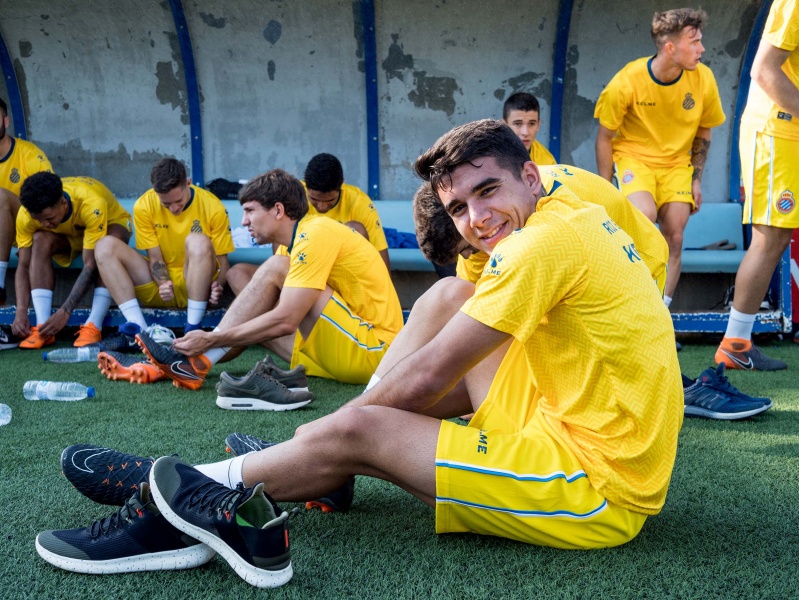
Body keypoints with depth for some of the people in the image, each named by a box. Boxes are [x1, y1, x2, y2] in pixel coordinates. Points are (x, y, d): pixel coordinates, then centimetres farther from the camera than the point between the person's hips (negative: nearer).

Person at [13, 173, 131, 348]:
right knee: (40, 240, -29)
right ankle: (42, 328, -30)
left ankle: (93, 327, -37)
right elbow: (24, 266, -22)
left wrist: (64, 313, -44)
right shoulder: (27, 213, -28)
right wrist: (21, 312, -35)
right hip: (68, 236, 3)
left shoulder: (91, 205, -40)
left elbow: (91, 265, -40)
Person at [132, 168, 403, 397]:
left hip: (372, 349, -10)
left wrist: (211, 340, -18)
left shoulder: (317, 233, -15)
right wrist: (213, 341, 6)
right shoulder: (306, 234, 14)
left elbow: (285, 321, -24)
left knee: (275, 270, -16)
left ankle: (199, 362, -14)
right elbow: (282, 318, 14)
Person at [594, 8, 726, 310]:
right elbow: (605, 137, -8)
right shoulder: (627, 82, -20)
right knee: (645, 215, -29)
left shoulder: (703, 79, -11)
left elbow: (703, 133, 6)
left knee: (674, 238, -6)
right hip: (633, 156, -3)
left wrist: (696, 179, 2)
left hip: (676, 162, 3)